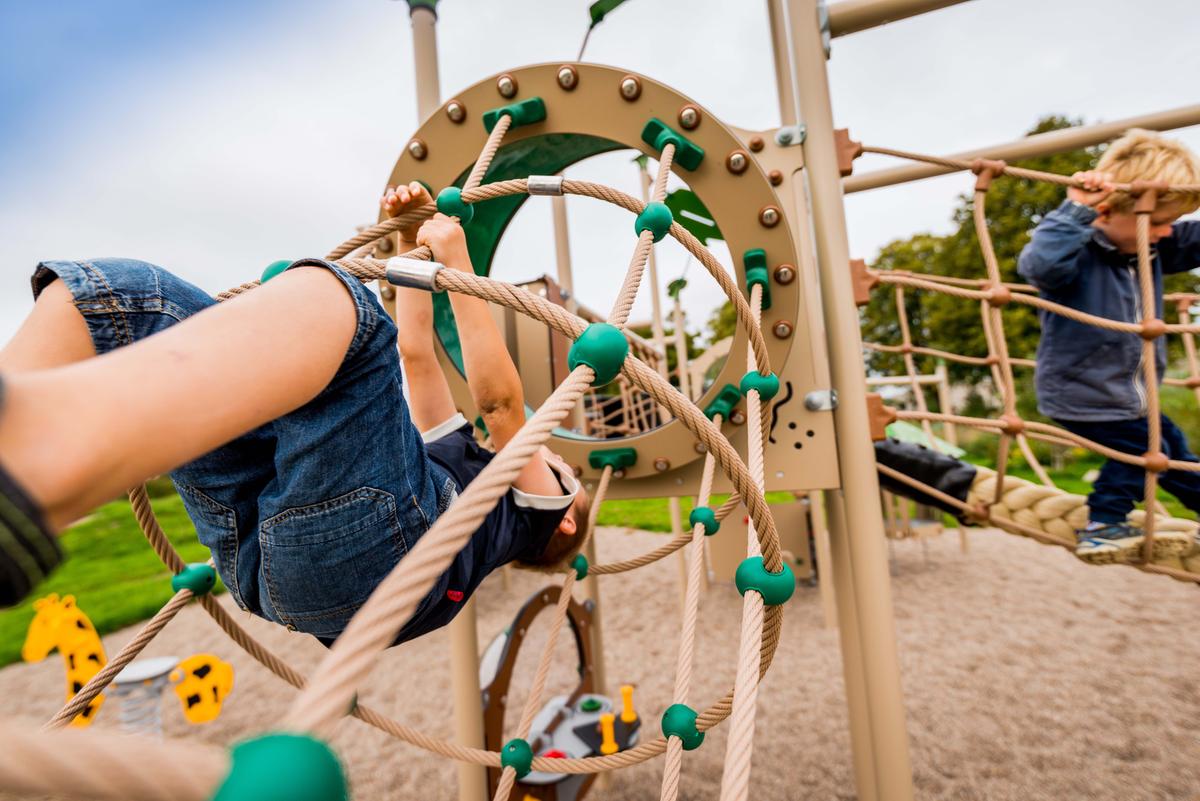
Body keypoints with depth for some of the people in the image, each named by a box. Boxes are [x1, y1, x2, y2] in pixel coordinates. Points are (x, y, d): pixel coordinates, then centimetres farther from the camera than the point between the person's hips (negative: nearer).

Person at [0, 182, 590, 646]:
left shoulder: (535, 503, 25)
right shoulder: (461, 453, 40)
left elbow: (499, 400, 10)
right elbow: (416, 352, 37)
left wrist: (457, 264, 9)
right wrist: (411, 246, 35)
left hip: (371, 543, -6)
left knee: (324, 297, -25)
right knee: (117, 291, -3)